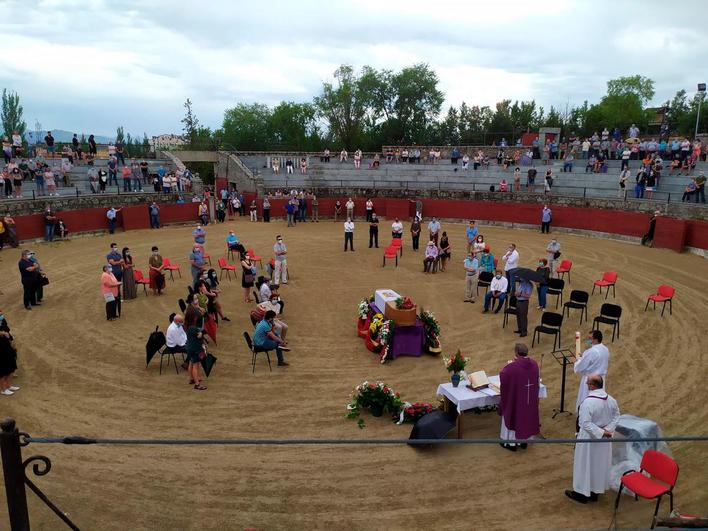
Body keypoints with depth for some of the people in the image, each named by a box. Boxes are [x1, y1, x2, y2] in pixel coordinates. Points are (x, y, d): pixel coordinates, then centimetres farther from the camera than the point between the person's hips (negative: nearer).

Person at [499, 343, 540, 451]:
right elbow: (537, 380, 8)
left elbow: (502, 375, -10)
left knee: (513, 417, 14)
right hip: (530, 399, 5)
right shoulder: (534, 364, -10)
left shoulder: (511, 367, -28)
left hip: (515, 398, -5)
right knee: (526, 416, 22)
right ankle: (524, 441, 38)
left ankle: (511, 442, 28)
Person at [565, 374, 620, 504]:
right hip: (604, 439, 7)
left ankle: (582, 493, 22)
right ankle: (596, 492, 33)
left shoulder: (588, 402, -29)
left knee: (585, 464, 10)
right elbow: (616, 416, 4)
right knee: (600, 464, 20)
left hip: (589, 438, -7)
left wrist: (601, 433, -23)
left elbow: (586, 423, -30)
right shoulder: (611, 400, -6)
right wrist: (608, 429, -5)